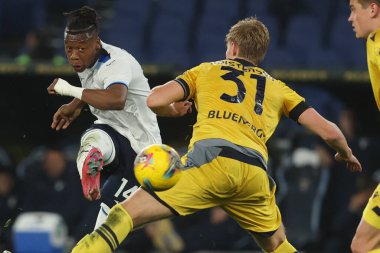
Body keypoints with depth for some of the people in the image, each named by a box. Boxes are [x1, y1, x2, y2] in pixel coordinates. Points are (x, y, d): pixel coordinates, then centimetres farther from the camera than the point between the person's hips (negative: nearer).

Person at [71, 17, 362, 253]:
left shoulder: (206, 70, 25)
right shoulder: (277, 88, 30)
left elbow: (154, 100, 13)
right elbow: (328, 131, 25)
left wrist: (174, 110, 36)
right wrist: (346, 154, 46)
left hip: (209, 160, -3)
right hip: (255, 172, 3)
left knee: (125, 215, -6)